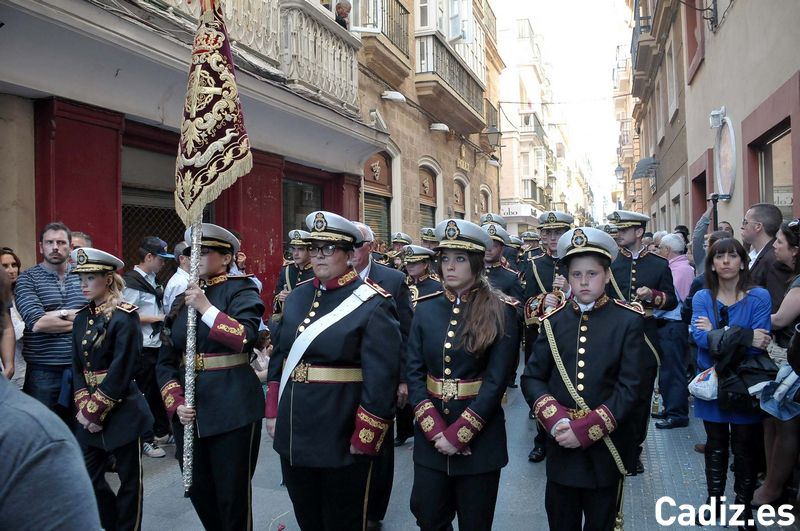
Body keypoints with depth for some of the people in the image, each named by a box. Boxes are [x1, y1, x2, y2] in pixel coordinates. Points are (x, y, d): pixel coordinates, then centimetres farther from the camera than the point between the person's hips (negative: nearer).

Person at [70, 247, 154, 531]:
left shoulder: (125, 316, -12)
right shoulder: (82, 318, 9)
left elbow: (121, 371, -16)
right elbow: (77, 367, 6)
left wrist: (96, 409, -15)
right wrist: (83, 406, -7)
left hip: (122, 410, -7)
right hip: (91, 412, 7)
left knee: (129, 478, 5)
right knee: (88, 476, 12)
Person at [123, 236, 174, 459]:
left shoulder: (153, 281, 13)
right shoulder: (132, 282, -13)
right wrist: (155, 318, -15)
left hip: (157, 345, 8)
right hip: (143, 349, -8)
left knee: (159, 390, 17)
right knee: (144, 393, 2)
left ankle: (161, 432, 31)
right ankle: (145, 440, 13)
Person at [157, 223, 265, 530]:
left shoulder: (241, 291, -3)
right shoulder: (182, 299, 13)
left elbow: (246, 338, -21)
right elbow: (166, 360, 9)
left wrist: (206, 307, -19)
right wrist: (176, 403, -5)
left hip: (232, 409, -6)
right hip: (189, 410, 6)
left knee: (232, 493, 3)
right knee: (198, 490, 14)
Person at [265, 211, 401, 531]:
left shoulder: (373, 303, -13)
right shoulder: (297, 297, 7)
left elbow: (381, 380, -17)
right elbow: (279, 356, 14)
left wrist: (364, 441, -16)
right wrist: (273, 412, 11)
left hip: (342, 440, -6)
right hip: (292, 434, 6)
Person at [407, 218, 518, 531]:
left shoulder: (501, 312, -8)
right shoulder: (425, 309, 3)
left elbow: (496, 380, -12)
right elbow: (414, 373, -1)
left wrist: (458, 433, -16)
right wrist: (435, 429, -12)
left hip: (480, 437, -3)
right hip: (430, 436, 3)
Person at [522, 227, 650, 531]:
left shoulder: (628, 320, -4)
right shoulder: (554, 320, 5)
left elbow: (632, 387, -11)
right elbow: (532, 378, 1)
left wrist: (587, 429, -18)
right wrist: (556, 421, -16)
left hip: (606, 446, -2)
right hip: (561, 444, 2)